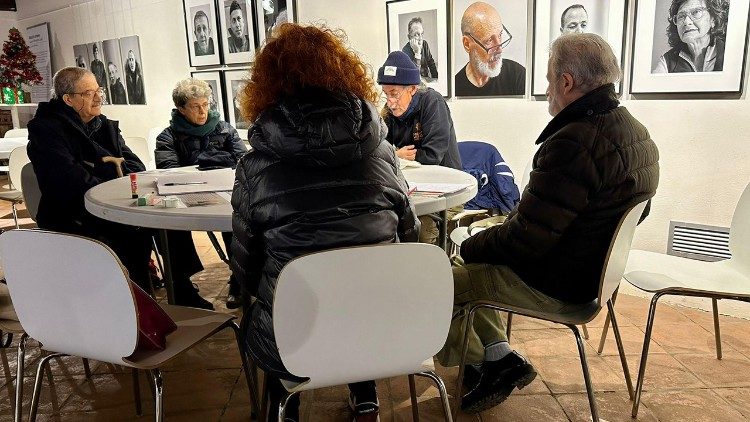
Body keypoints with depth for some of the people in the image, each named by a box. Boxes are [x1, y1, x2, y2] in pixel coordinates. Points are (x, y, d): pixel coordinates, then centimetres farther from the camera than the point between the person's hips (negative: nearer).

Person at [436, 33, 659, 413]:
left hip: (554, 285, -10)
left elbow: (524, 240, -25)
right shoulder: (635, 132, 4)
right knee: (470, 267, 19)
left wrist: (470, 246, -7)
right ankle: (499, 359, 18)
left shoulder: (574, 144, -28)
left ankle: (497, 360, 16)